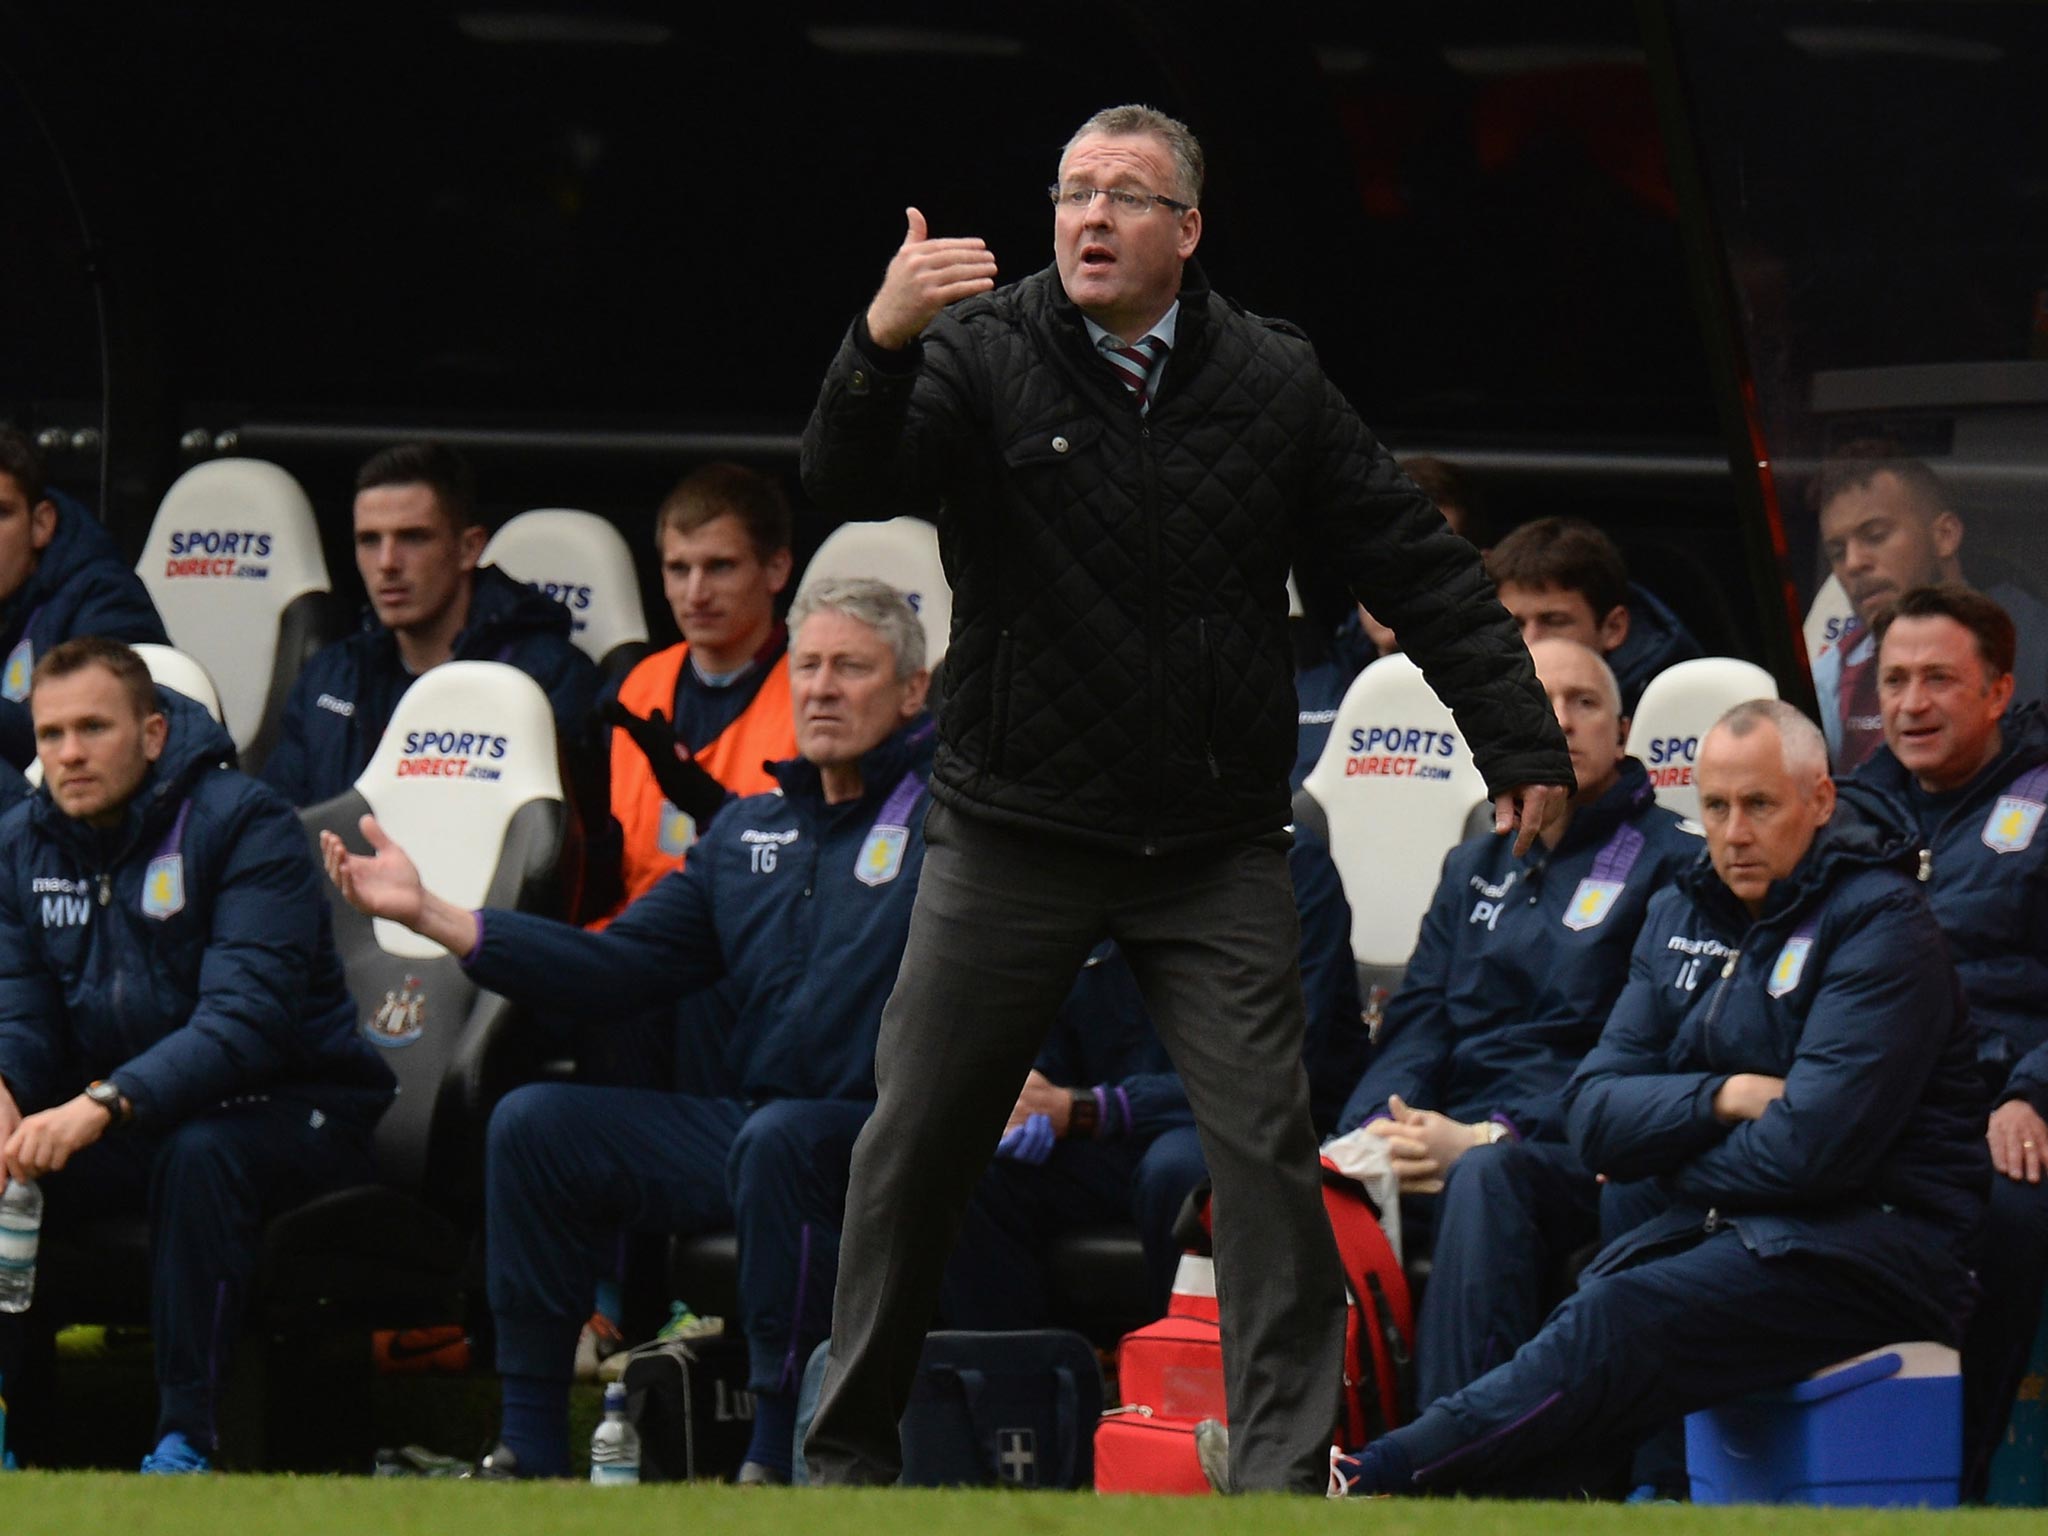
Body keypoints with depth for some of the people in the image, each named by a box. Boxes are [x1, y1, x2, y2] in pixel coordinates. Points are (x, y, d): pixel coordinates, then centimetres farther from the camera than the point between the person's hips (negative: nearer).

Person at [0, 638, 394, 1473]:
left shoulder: (244, 823, -16)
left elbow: (247, 1018, -27)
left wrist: (103, 1105, -39)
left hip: (285, 1108, -6)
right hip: (124, 1124, 6)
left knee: (198, 1154, -37)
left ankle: (186, 1439, -31)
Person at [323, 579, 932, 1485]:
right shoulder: (748, 831, 18)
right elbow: (623, 966, 13)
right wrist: (431, 915, 8)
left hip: (887, 1139, -7)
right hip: (749, 1128, 7)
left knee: (777, 1138, -37)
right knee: (535, 1125, -5)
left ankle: (777, 1456, -29)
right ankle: (530, 1451, -5)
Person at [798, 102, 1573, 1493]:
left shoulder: (1272, 383, 3)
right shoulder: (980, 357, -3)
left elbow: (1421, 567, 8)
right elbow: (849, 482, -19)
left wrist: (1520, 741, 3)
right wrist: (881, 346, -39)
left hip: (1216, 849, 1)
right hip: (1015, 840, -1)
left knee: (1268, 1146, -7)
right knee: (915, 1151, 4)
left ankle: (1287, 1464, -3)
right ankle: (851, 1456, 17)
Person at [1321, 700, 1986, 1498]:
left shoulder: (1878, 923, -8)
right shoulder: (1682, 915, 15)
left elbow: (1813, 1145, -18)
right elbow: (1596, 1115, 8)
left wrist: (1670, 1154, -3)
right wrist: (1726, 1099, -9)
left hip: (1874, 1244, -7)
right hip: (1716, 1225, 7)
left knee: (1620, 1321, -29)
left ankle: (1379, 1476, -33)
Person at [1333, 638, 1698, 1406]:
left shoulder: (1668, 863, 6)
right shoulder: (1474, 868, 26)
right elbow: (1417, 1023, 17)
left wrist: (1487, 1138, -17)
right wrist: (1376, 1128, -7)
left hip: (1577, 1153, -5)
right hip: (1450, 1137, 5)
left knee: (1487, 1178, -39)